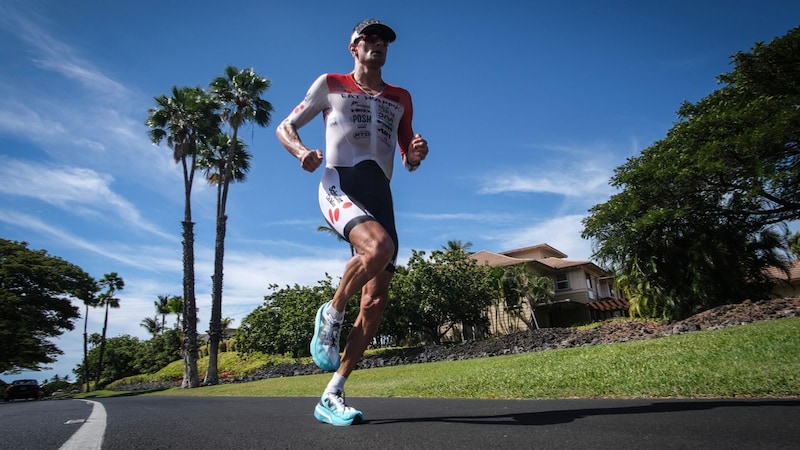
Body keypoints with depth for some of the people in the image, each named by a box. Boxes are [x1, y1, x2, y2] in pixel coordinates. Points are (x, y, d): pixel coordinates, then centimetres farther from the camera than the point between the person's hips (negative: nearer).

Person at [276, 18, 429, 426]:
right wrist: (302, 152, -8)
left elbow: (408, 161, 26)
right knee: (379, 246, -37)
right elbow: (285, 127, 15)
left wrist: (416, 155, 1)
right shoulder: (330, 84, 16)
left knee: (376, 301, -6)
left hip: (380, 192, 5)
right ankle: (331, 315, -7)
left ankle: (332, 396, 6)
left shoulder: (400, 98, 24)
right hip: (339, 184, -4)